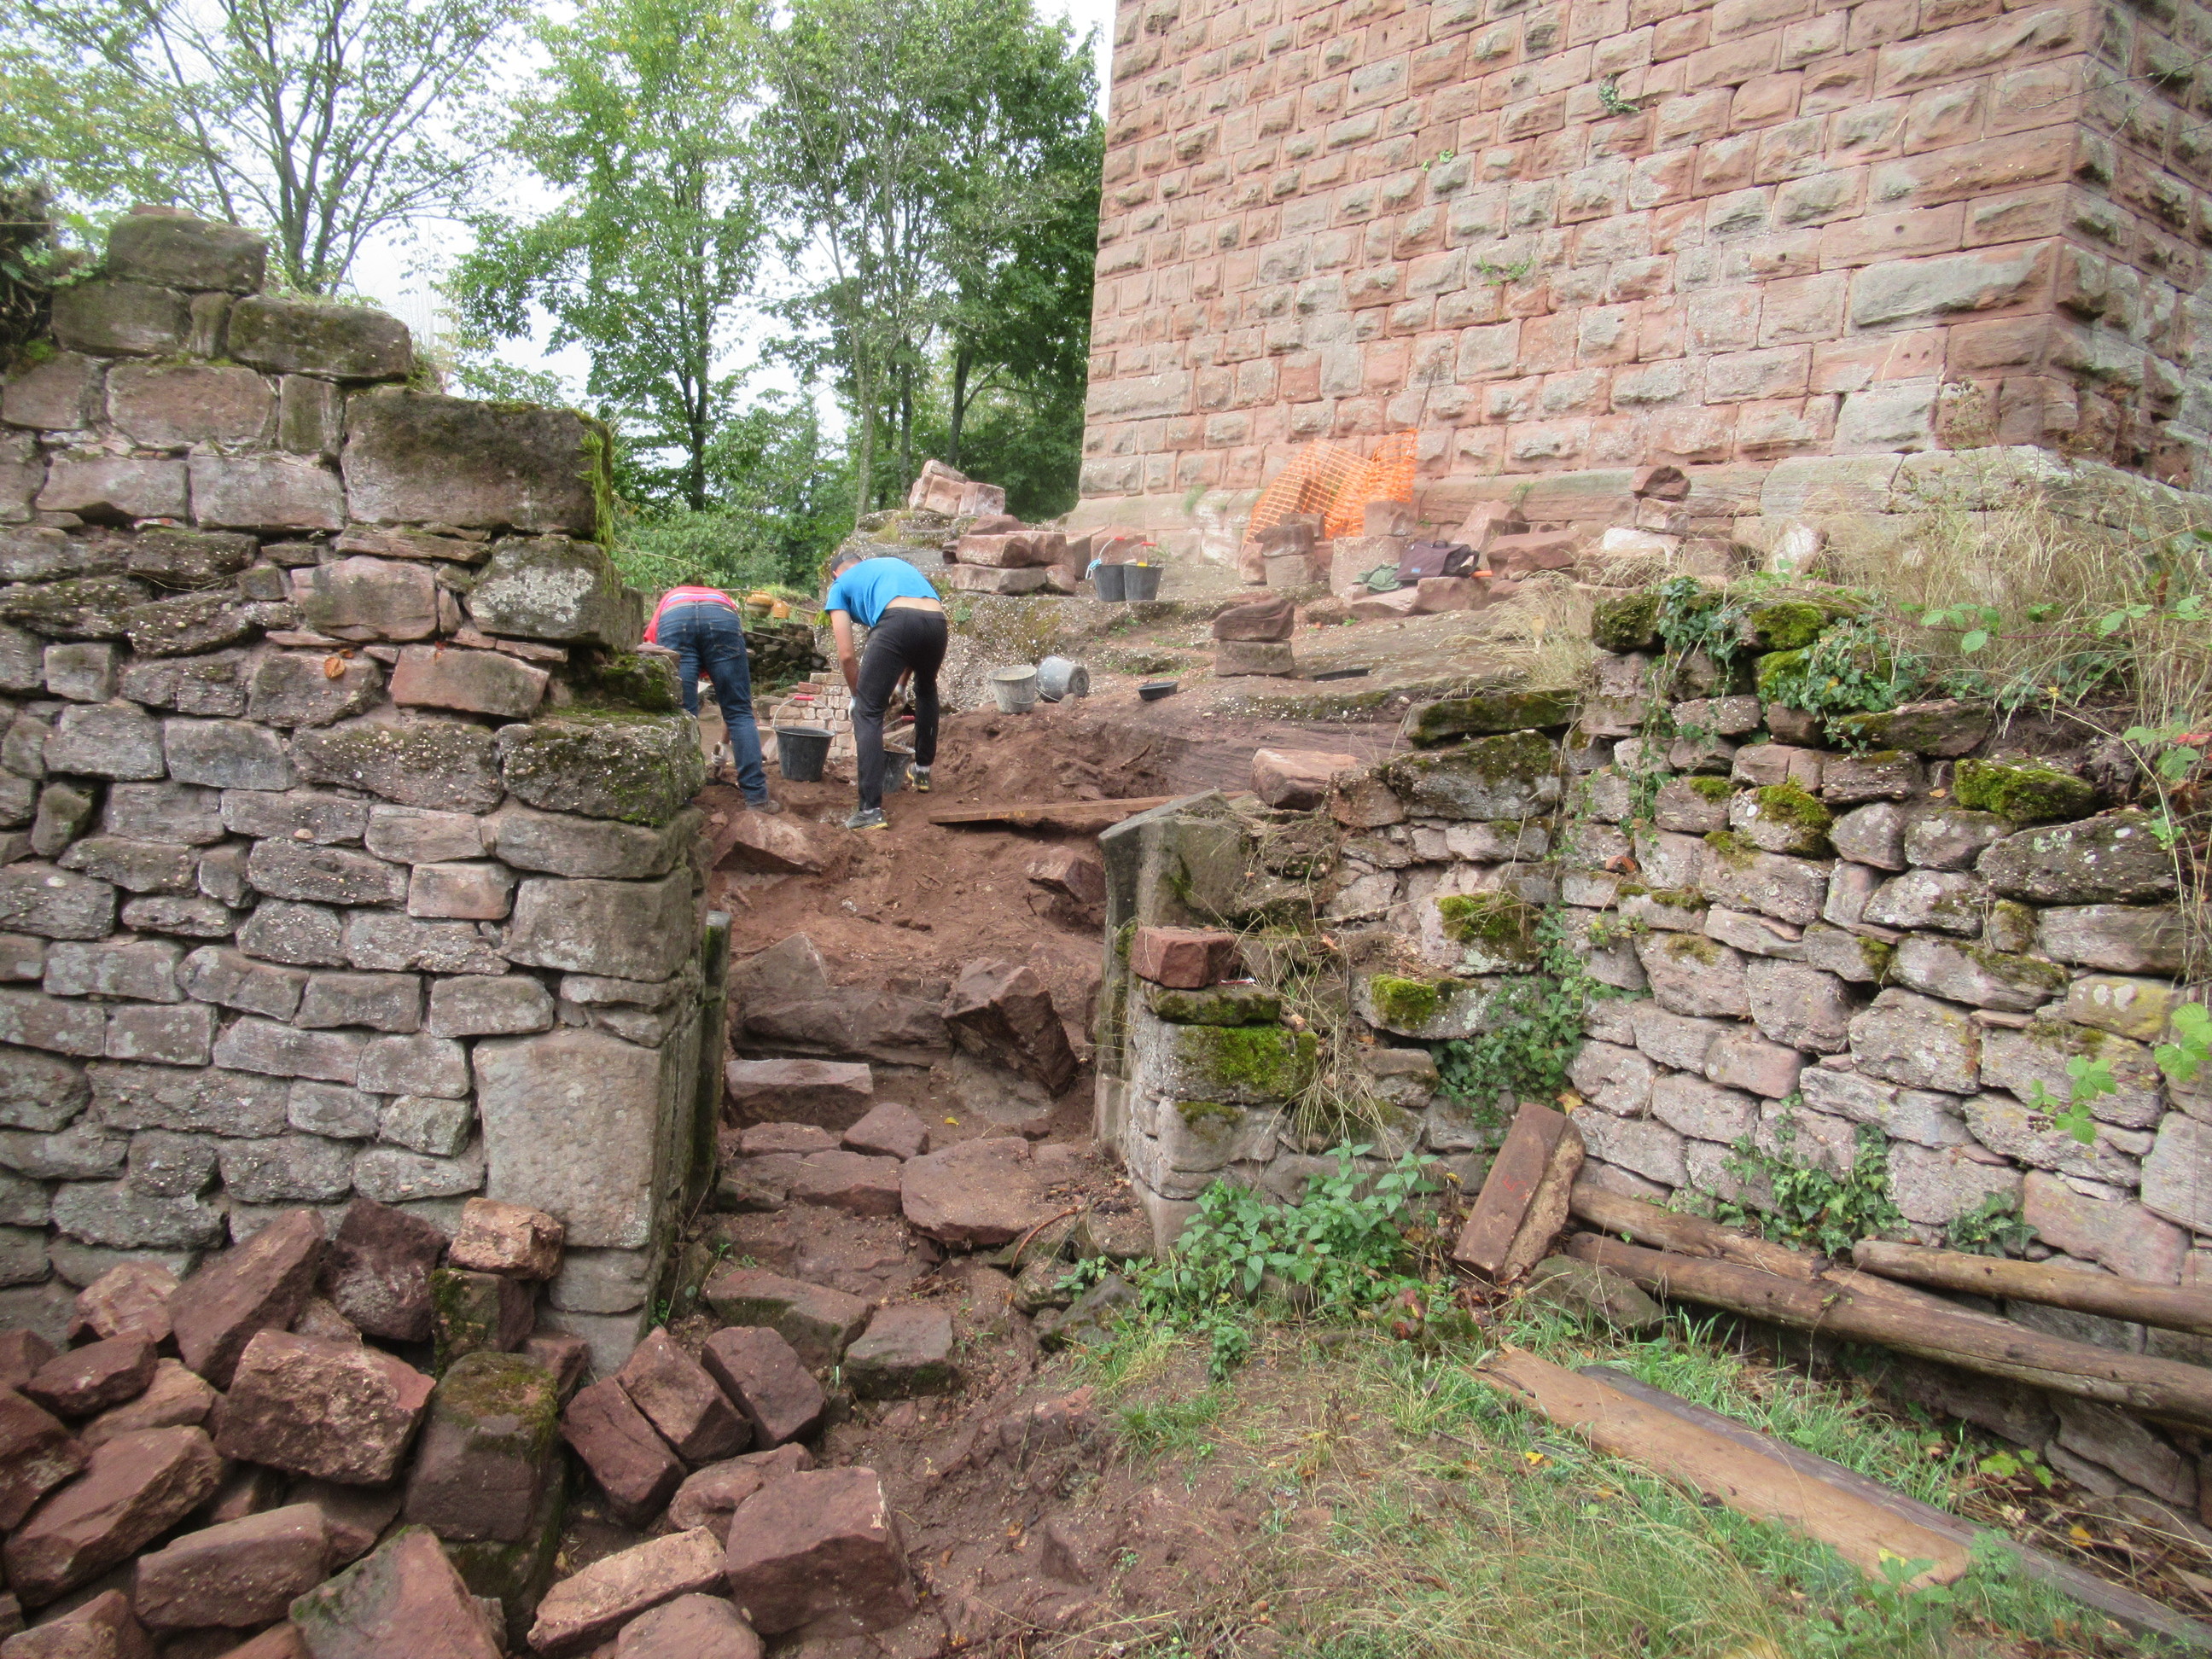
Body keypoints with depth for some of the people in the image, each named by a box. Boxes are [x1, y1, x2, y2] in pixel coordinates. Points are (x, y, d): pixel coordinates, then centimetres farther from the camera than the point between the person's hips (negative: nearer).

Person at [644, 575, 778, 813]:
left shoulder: (667, 600, 43)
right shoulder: (722, 598, 44)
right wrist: (726, 743, 50)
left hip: (673, 621, 0)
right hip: (721, 619, 0)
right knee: (740, 712, 7)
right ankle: (757, 797, 3)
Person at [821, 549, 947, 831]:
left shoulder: (840, 585, 24)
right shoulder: (894, 564, 39)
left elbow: (846, 656, 16)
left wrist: (859, 696, 31)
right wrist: (899, 685, 43)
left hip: (896, 622, -5)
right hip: (937, 621, 5)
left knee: (868, 713, 4)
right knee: (926, 690, 34)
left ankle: (871, 810, -5)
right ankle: (923, 772, 41)